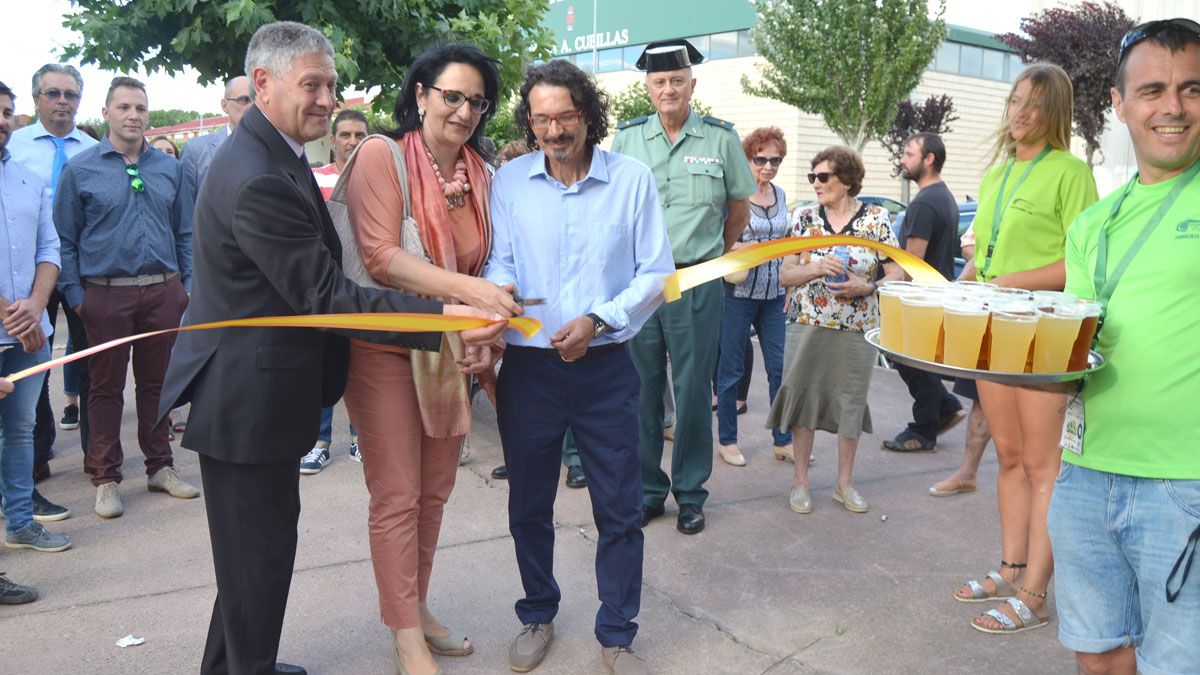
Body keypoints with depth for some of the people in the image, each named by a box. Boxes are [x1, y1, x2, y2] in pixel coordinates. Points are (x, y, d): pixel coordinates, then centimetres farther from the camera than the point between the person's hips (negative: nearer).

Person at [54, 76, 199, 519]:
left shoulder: (169, 168, 9)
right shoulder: (80, 170, 0)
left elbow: (184, 233, 12)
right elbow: (66, 240, 0)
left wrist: (189, 284, 5)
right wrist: (75, 295, -6)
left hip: (163, 293, 3)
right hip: (106, 295, -2)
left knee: (157, 382, 11)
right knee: (107, 388, 6)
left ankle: (160, 467, 24)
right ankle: (106, 478, 16)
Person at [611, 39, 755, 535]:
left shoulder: (721, 138, 1)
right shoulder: (627, 137, 5)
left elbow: (739, 210, 13)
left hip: (697, 283, -1)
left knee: (693, 391, 4)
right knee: (641, 390, 7)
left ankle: (690, 493, 18)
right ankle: (647, 489, 21)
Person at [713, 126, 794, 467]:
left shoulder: (781, 195, 11)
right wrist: (746, 249, -23)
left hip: (774, 294, 5)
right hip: (738, 293, -5)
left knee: (780, 367, 7)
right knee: (731, 369, 4)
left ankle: (783, 440, 17)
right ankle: (727, 440, 16)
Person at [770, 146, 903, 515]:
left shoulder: (877, 218, -1)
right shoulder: (806, 217, 3)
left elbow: (897, 272, 0)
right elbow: (785, 275, 2)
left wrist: (868, 287, -18)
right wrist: (814, 268, -17)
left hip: (857, 328, -1)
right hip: (807, 325, 1)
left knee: (851, 400, 6)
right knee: (803, 397, 3)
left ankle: (845, 482, 22)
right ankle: (800, 480, 17)